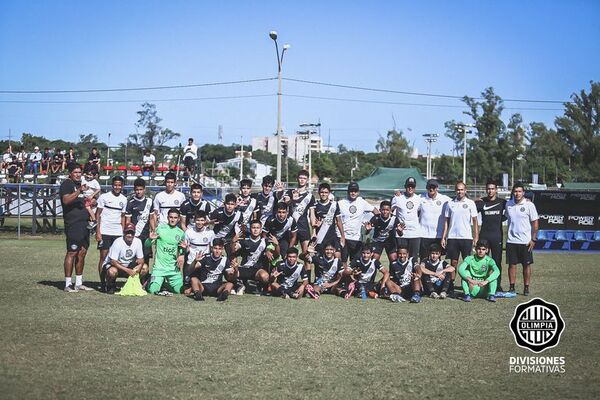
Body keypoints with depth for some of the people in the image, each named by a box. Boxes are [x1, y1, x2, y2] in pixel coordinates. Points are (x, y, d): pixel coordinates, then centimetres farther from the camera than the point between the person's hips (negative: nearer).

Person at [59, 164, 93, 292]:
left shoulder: (79, 184, 21)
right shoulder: (67, 184, -6)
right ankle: (67, 284, -6)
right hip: (73, 224, -9)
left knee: (82, 252, 10)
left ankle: (79, 283, 16)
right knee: (72, 253, -9)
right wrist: (79, 191, -30)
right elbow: (66, 200, -21)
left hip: (84, 223, 9)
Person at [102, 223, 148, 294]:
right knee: (112, 271, -39)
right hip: (111, 265, -5)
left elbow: (141, 259, 0)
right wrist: (127, 270, -33)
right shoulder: (118, 242, -23)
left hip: (128, 266, 5)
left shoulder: (138, 242, -7)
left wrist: (140, 265, -26)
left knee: (145, 267, -16)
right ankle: (110, 286, -5)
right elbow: (113, 261, -26)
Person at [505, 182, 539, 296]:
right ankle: (512, 287, 10)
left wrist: (533, 239, -7)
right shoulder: (508, 204, 6)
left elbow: (535, 223, -3)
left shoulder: (529, 205, -6)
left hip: (525, 241, -3)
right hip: (511, 240, 3)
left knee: (526, 265, 3)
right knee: (512, 264, 3)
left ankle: (526, 288, 11)